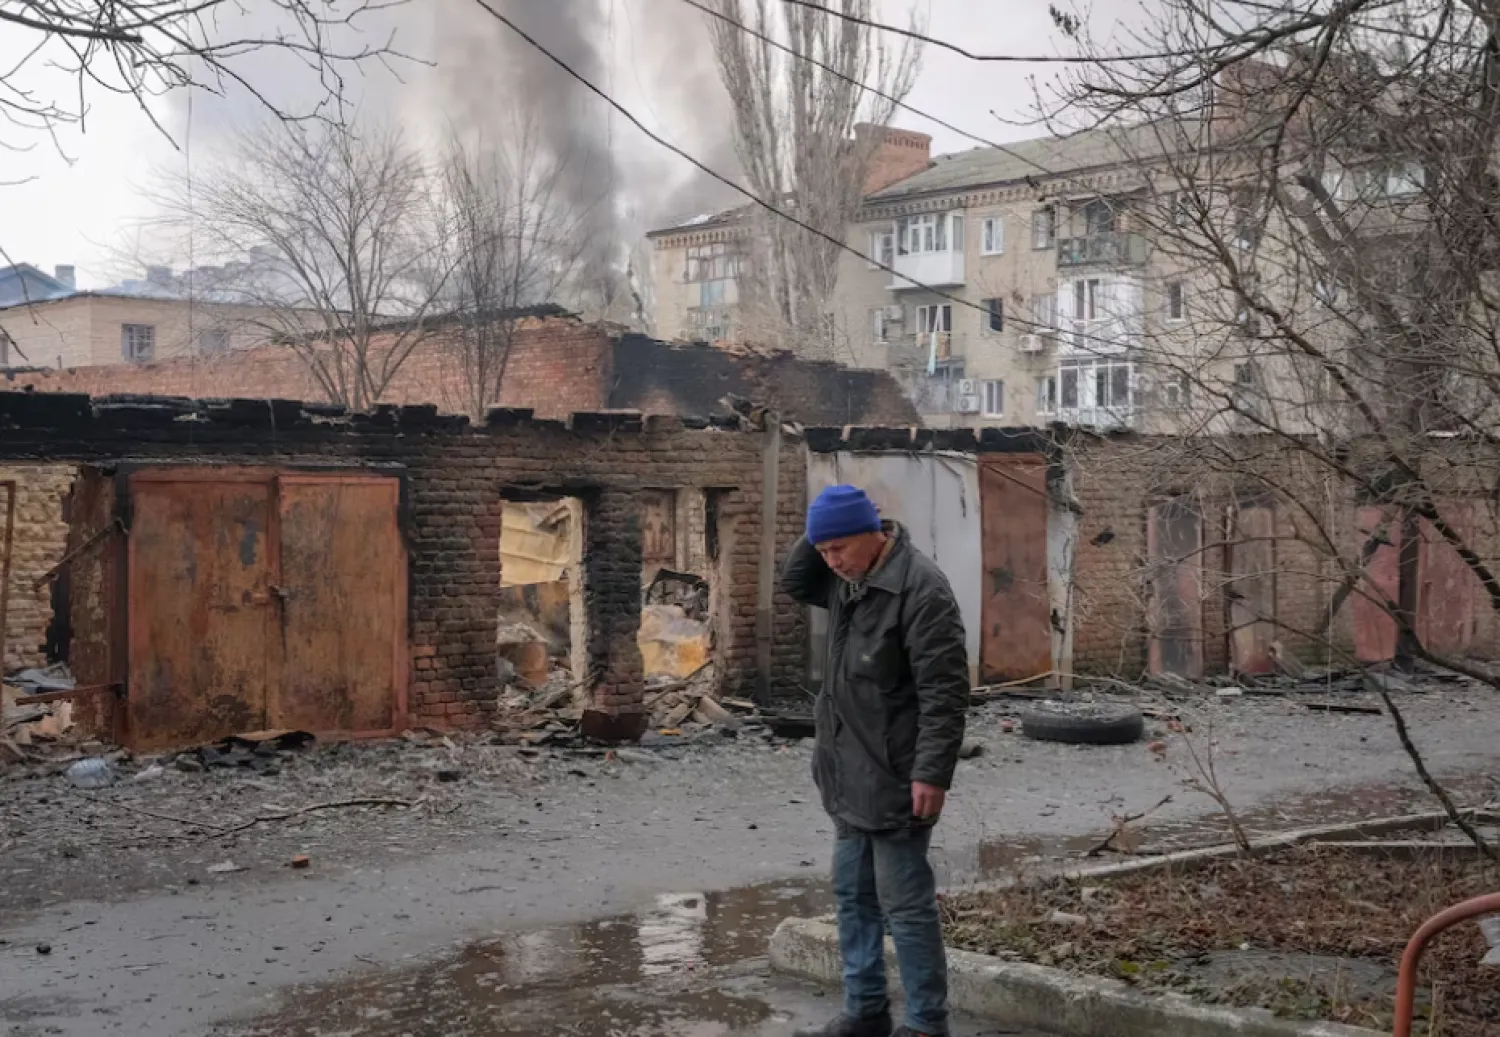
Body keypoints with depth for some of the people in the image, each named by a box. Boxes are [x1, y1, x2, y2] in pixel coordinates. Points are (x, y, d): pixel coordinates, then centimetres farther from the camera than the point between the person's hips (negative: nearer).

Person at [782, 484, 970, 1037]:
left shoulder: (919, 587, -21)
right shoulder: (846, 577, 6)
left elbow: (944, 691, -23)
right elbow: (794, 581, 20)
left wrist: (931, 773, -24)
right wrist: (820, 536, 3)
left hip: (894, 778, -9)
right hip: (849, 772, 9)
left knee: (904, 905, -2)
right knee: (853, 895, 16)